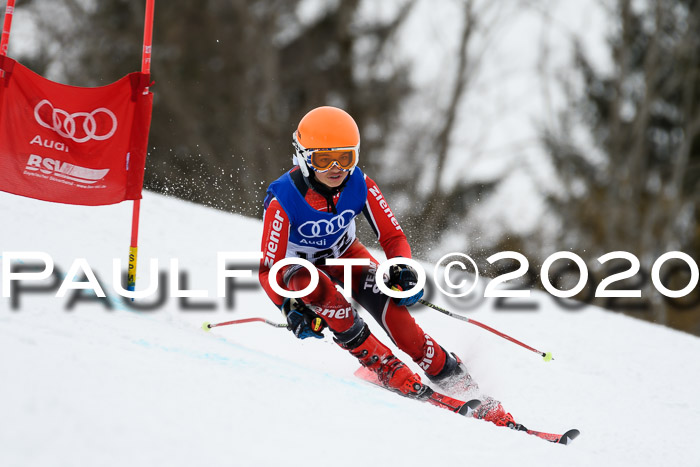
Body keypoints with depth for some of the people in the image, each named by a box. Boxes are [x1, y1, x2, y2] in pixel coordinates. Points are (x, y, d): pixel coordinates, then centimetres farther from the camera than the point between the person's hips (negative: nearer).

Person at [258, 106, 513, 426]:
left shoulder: (360, 186, -21)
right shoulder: (282, 199, -31)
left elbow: (393, 237, -12)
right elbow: (269, 268, -26)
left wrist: (402, 271, -31)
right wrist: (289, 308, -42)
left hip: (346, 255, 2)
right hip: (301, 268, -2)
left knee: (390, 306, -24)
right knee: (317, 286, -38)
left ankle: (454, 379, -14)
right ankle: (381, 364, -28)